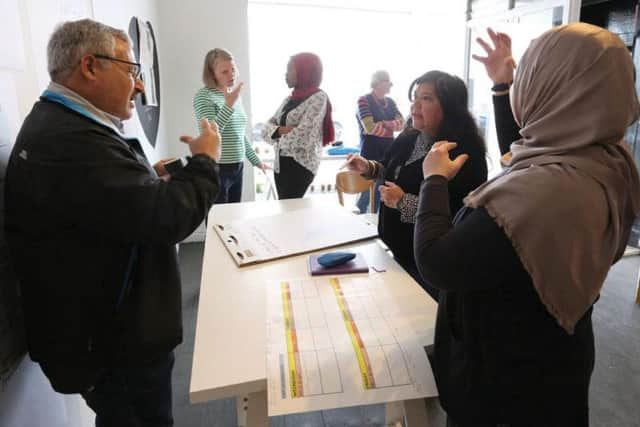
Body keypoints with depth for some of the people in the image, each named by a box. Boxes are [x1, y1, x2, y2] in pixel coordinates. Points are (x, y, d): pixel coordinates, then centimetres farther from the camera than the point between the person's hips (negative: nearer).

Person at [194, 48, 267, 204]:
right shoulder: (203, 96, -9)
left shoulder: (236, 96, 13)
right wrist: (228, 105, -27)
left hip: (237, 167, 7)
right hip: (216, 168, -7)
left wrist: (256, 160, 22)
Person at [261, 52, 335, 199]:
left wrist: (280, 139, -1)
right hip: (281, 163, 7)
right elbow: (266, 128, 10)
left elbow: (302, 135, -18)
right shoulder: (289, 99, 15)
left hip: (301, 164, -7)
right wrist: (280, 130, -11)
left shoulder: (318, 97, -7)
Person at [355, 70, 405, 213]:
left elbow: (402, 123, 3)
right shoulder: (364, 100, -6)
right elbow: (370, 127, -16)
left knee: (380, 192, 9)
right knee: (367, 193, -4)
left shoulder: (390, 102, 14)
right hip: (371, 153, -6)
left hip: (387, 153, 6)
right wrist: (391, 129, -2)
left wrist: (384, 124, -13)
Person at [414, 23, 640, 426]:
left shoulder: (538, 193, -39)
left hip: (504, 379, -8)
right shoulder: (607, 161, -8)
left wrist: (435, 178, -14)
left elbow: (435, 263, -29)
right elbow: (522, 154, 13)